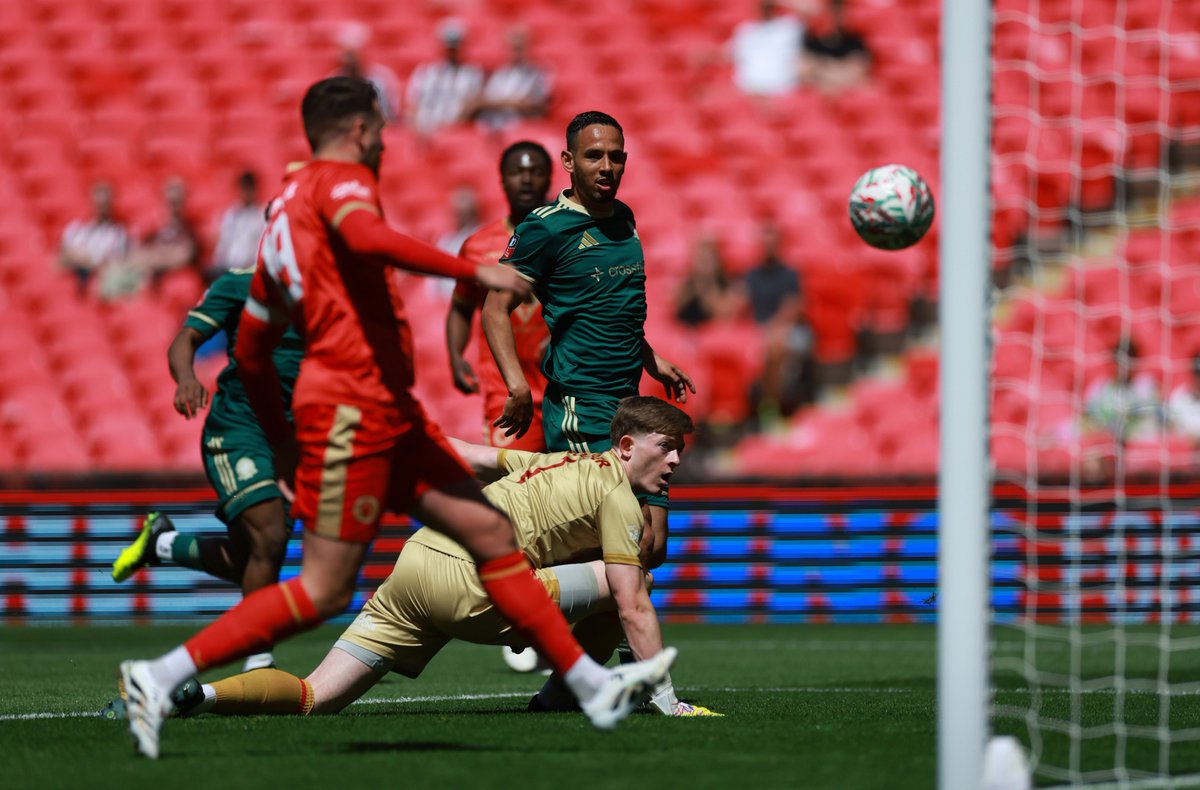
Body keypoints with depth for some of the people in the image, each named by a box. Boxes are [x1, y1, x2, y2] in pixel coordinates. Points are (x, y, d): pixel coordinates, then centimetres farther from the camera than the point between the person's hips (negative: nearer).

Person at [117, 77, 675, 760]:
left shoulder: (285, 211, 23)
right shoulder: (341, 179, -3)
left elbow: (251, 349, 24)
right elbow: (368, 238, -29)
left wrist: (285, 443, 30)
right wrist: (474, 271, -24)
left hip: (390, 411, 10)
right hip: (353, 407, -10)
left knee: (493, 532, 8)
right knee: (325, 592, -11)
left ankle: (594, 686, 9)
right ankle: (161, 678, -9)